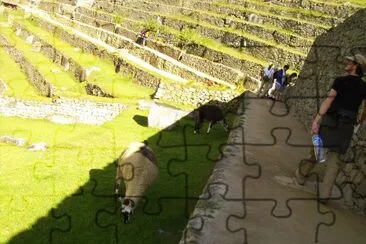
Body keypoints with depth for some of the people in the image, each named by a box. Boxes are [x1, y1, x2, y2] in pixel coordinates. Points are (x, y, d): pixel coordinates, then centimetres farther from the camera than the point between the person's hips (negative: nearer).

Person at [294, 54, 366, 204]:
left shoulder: (340, 81, -6)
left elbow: (328, 100, -16)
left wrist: (316, 120, -21)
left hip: (331, 120, -2)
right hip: (347, 125, 3)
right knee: (334, 158, 6)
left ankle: (302, 175, 33)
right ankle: (325, 194, 3)